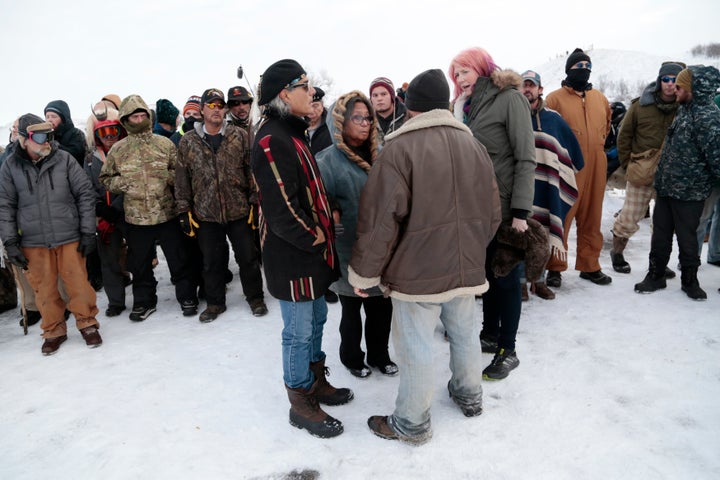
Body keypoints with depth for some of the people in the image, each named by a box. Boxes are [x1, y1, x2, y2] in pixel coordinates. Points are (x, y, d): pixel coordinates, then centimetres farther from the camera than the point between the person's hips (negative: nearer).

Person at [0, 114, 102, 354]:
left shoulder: (63, 159, -3)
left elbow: (85, 194, -1)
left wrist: (88, 232, -3)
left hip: (69, 237, -1)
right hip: (33, 242, 1)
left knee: (78, 283, 3)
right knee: (44, 289, 10)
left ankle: (87, 323, 24)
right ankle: (53, 330, 28)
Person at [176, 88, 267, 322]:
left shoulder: (240, 136, 0)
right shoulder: (188, 141, 3)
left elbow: (252, 171, 0)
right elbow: (182, 179, 4)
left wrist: (255, 202, -4)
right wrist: (184, 211, 1)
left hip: (239, 211, -1)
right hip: (205, 214, 1)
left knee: (248, 257, 9)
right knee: (212, 261, 12)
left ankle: (255, 297, 28)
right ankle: (215, 302, 29)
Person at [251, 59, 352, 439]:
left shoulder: (292, 133, 14)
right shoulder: (272, 140, -20)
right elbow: (281, 208, -26)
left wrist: (325, 219, 8)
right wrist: (313, 238, -14)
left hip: (311, 252, 10)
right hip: (292, 255, -10)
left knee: (315, 319, 21)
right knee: (299, 330, 4)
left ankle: (316, 382, 39)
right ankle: (301, 403, 22)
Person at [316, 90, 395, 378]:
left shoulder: (376, 156, 8)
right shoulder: (328, 160, -11)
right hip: (349, 252, -5)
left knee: (382, 306, 15)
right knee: (351, 309, 13)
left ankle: (379, 355, 37)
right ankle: (352, 357, 35)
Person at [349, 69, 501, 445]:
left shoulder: (399, 148, -15)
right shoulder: (473, 145, 4)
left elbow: (379, 220, -18)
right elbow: (492, 213, 10)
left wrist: (364, 273, -7)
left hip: (416, 272, -6)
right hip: (465, 267, 6)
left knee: (416, 347, 6)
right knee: (464, 332, 23)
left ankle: (412, 423, 21)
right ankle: (469, 395, 43)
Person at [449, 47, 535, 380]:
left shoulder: (509, 98, -9)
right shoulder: (468, 105, 13)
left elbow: (525, 159, -14)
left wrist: (520, 211, -19)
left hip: (503, 207, -7)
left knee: (506, 276, 3)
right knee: (486, 271, 15)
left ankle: (508, 351, 15)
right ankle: (490, 334, 31)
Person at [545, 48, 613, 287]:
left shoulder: (599, 98, 14)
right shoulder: (555, 98, -2)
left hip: (596, 168, 5)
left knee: (592, 219, 11)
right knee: (562, 218, -4)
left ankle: (590, 265, 21)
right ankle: (555, 267, 7)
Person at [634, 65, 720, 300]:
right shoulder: (685, 109, 11)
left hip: (689, 192, -8)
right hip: (666, 186, 8)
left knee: (687, 237, 5)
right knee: (660, 234, 13)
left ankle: (690, 280, 23)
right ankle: (656, 275, 25)